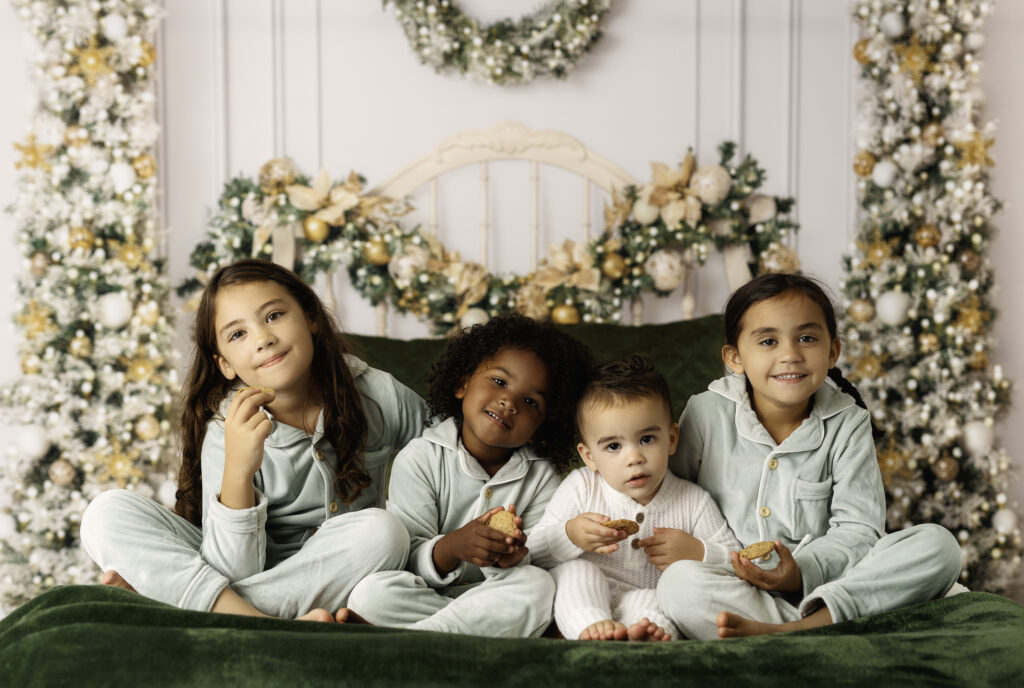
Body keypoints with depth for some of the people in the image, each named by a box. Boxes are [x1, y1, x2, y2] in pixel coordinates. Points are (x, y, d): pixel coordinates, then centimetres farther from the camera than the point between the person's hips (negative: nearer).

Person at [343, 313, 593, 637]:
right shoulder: (419, 459, -5)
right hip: (422, 594, -1)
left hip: (489, 593, 2)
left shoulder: (542, 477, 2)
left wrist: (514, 556, -30)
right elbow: (407, 557, -11)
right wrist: (451, 548, -34)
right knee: (372, 592, -31)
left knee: (539, 585, -30)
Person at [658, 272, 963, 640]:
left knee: (937, 544, -20)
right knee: (679, 581, -34)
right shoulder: (707, 414, 0)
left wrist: (803, 571, -21)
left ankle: (793, 630, -35)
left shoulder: (847, 424, 3)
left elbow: (857, 528, -3)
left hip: (822, 583, 2)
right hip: (733, 592, -2)